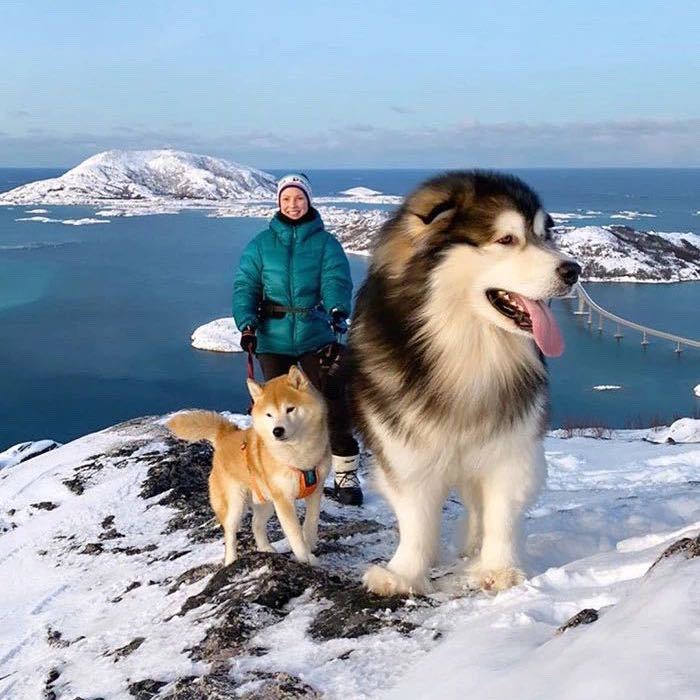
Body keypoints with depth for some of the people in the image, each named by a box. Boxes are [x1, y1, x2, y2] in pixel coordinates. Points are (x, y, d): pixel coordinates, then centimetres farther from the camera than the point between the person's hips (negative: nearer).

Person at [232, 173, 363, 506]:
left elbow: (336, 280, -12)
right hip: (273, 338, 1)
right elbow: (245, 285, 1)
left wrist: (338, 314, -31)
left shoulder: (325, 242, 1)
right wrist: (246, 324, -14)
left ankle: (346, 474, 6)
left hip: (317, 335, -1)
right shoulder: (261, 244, 5)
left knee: (333, 402, -5)